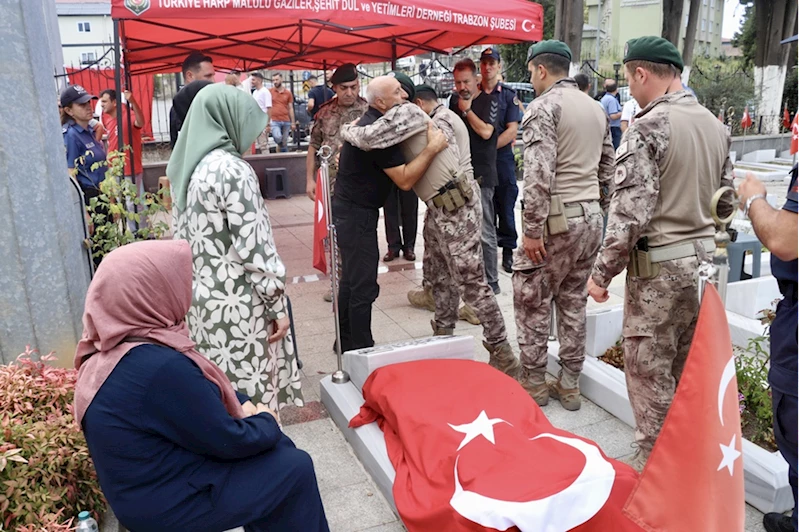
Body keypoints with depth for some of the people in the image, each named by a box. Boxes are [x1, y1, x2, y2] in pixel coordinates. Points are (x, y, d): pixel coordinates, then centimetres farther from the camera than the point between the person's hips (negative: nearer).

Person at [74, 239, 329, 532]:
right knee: (296, 467, 1)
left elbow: (203, 391, 10)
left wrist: (245, 406, -1)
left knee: (278, 446, 15)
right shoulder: (159, 367, -33)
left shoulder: (113, 350, -2)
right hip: (166, 504, -9)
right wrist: (266, 421, -5)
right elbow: (229, 441, -23)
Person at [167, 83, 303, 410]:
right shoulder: (231, 168, -17)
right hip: (237, 303, -8)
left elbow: (181, 234, 14)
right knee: (252, 396, 6)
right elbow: (254, 246, -19)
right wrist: (277, 303, -11)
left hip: (202, 297, 8)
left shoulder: (186, 166, 8)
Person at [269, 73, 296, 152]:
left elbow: (291, 108, 11)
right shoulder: (270, 92, 3)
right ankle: (283, 149, 5)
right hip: (274, 121, -2)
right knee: (278, 137, -25)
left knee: (284, 142, 6)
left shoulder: (288, 93, 9)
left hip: (286, 121, 2)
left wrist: (293, 122, 7)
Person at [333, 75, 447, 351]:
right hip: (357, 214, -11)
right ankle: (361, 350, 5)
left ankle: (347, 344, 31)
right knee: (364, 287, -5)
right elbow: (405, 180, -25)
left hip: (351, 211, 11)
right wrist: (432, 148, -22)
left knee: (352, 280, 18)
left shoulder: (368, 122, 10)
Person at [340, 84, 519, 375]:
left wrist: (347, 130, 5)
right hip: (439, 209, 11)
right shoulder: (446, 119, 23)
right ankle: (443, 335, 35)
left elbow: (369, 138, -16)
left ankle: (502, 353, 2)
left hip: (456, 209, -11)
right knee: (438, 274, 19)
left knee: (470, 281, -7)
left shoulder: (410, 112, -6)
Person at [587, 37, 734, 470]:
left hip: (658, 265, -8)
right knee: (689, 363, 19)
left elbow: (631, 213, -21)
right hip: (704, 257, 8)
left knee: (648, 369, 5)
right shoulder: (715, 125, 7)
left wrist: (602, 273, -13)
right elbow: (725, 201, 14)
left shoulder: (647, 128, -16)